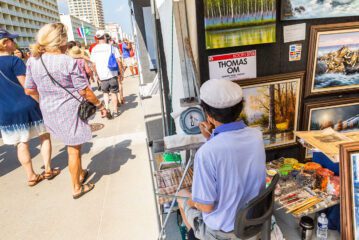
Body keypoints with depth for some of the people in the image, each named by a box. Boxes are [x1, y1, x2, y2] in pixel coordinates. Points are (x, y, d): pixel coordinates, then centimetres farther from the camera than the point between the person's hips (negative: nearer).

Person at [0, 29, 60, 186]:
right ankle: (48, 170, 16)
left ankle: (31, 176, 19)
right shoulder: (15, 61, -10)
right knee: (44, 136, 11)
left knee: (21, 143, 10)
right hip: (26, 106, -6)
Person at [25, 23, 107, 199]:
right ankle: (77, 188, 24)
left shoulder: (32, 61, -2)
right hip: (70, 111, -6)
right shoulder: (69, 62, -19)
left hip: (49, 111, 6)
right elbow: (84, 91, -16)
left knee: (73, 145, 24)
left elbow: (29, 90, 6)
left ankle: (80, 174, 41)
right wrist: (100, 106, -3)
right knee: (73, 149, 9)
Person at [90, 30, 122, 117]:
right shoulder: (111, 47, -5)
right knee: (114, 93, 10)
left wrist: (98, 75, 17)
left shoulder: (94, 49, 3)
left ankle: (107, 108, 9)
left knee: (105, 92, 21)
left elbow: (94, 64, 6)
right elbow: (118, 61, -7)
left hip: (102, 76, 3)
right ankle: (115, 111, 15)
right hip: (112, 74, -2)